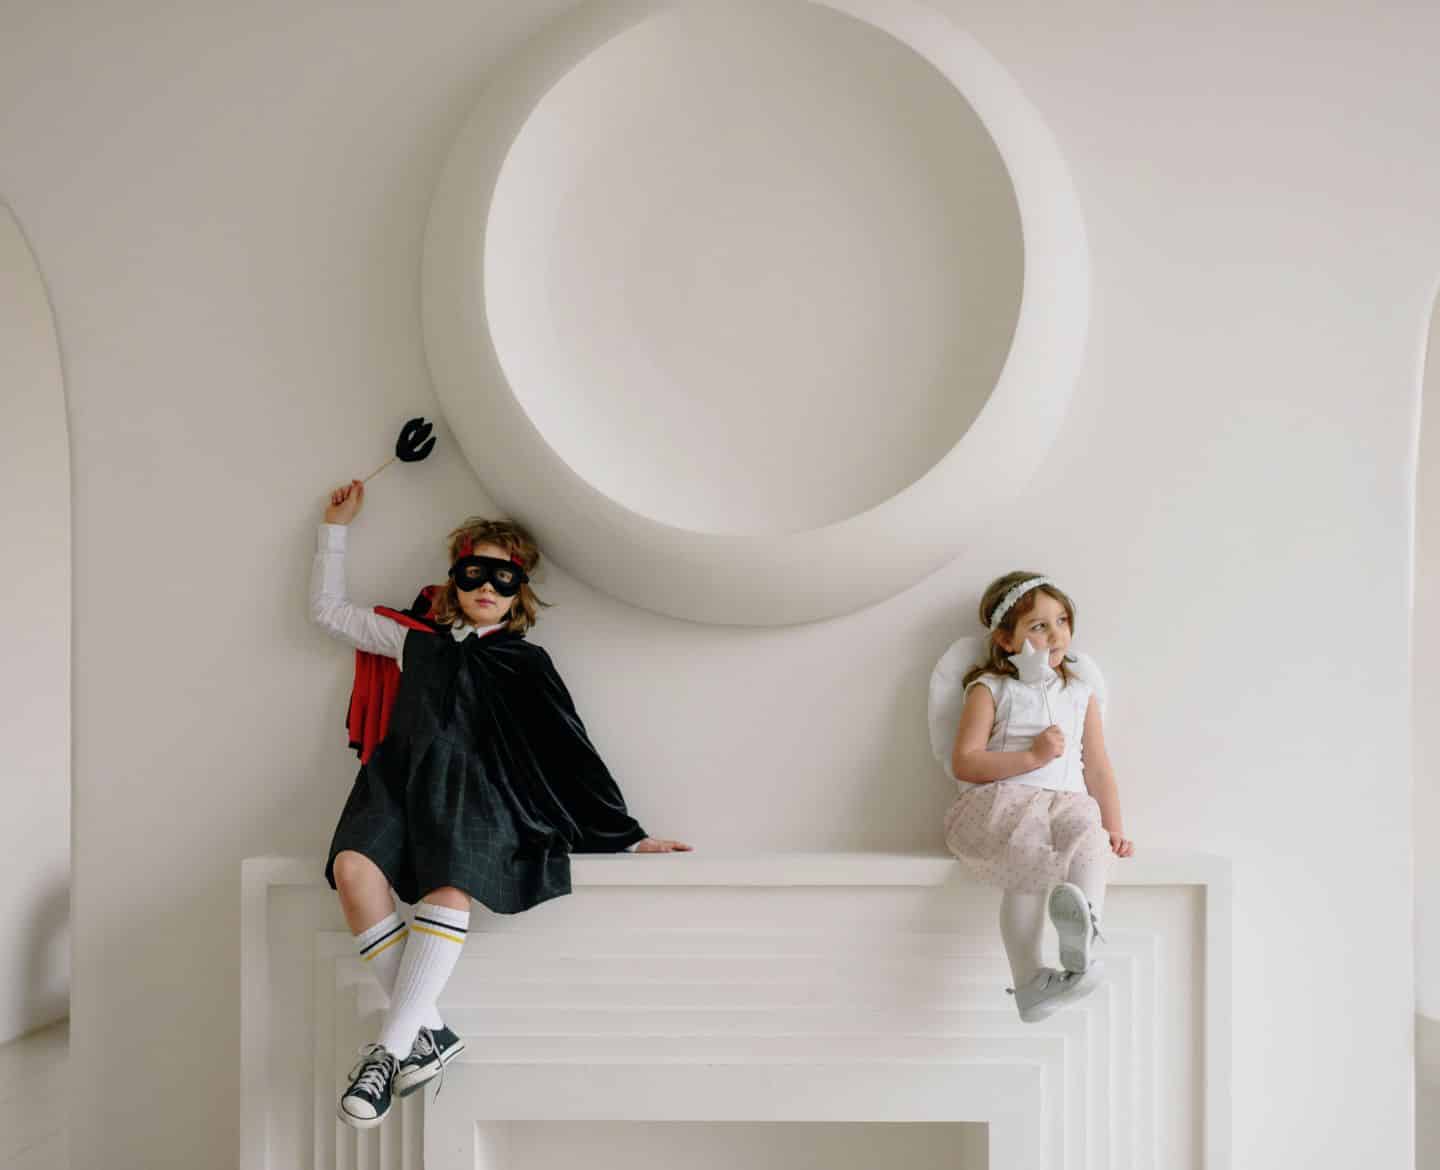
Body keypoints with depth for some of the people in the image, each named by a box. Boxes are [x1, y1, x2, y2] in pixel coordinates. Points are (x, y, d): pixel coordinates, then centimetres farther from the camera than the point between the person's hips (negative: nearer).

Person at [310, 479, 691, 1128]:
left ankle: (392, 1047, -31)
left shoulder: (524, 663, 18)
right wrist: (336, 525, 36)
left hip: (470, 788, -2)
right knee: (353, 867, -30)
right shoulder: (418, 640, 26)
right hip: (401, 780, 2)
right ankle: (430, 1034, -24)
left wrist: (626, 834, 11)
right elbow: (328, 609, 37)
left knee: (451, 881, -35)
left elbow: (571, 753, 16)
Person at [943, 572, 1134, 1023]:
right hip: (1001, 801, -3)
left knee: (1089, 836, -33)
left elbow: (1097, 769, 21)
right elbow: (963, 763, -2)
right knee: (1031, 856, -34)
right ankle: (1029, 983, -34)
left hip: (1067, 804, 3)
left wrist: (1114, 829, 11)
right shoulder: (990, 689, 8)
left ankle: (1085, 926, -57)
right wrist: (1032, 756, -9)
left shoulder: (1081, 693, 21)